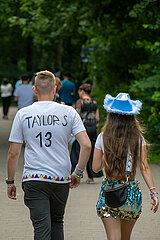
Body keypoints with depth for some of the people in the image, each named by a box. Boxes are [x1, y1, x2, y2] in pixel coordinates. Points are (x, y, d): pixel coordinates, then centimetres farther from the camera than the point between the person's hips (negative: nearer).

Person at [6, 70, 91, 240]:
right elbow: (86, 145, -8)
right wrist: (78, 173, 5)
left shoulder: (23, 114, -3)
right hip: (61, 179, 2)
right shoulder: (69, 112, -1)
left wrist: (10, 182, 10)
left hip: (33, 180, -2)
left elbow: (13, 153, -1)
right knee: (57, 222, 21)